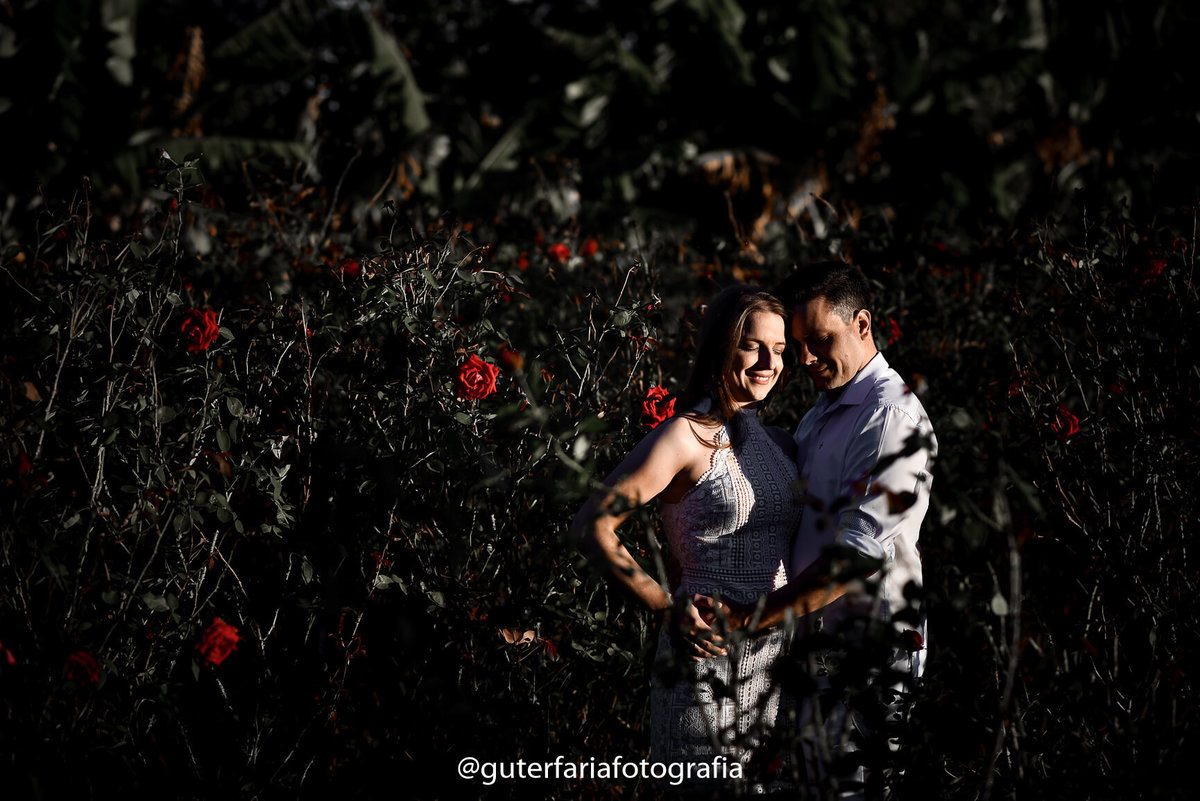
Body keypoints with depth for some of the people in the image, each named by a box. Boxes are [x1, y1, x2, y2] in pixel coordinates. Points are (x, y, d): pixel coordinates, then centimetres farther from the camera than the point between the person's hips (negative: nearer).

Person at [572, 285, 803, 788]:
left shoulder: (780, 445, 13)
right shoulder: (685, 437, -9)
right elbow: (592, 526, -15)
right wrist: (668, 609, -20)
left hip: (776, 659, 7)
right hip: (708, 657, -7)